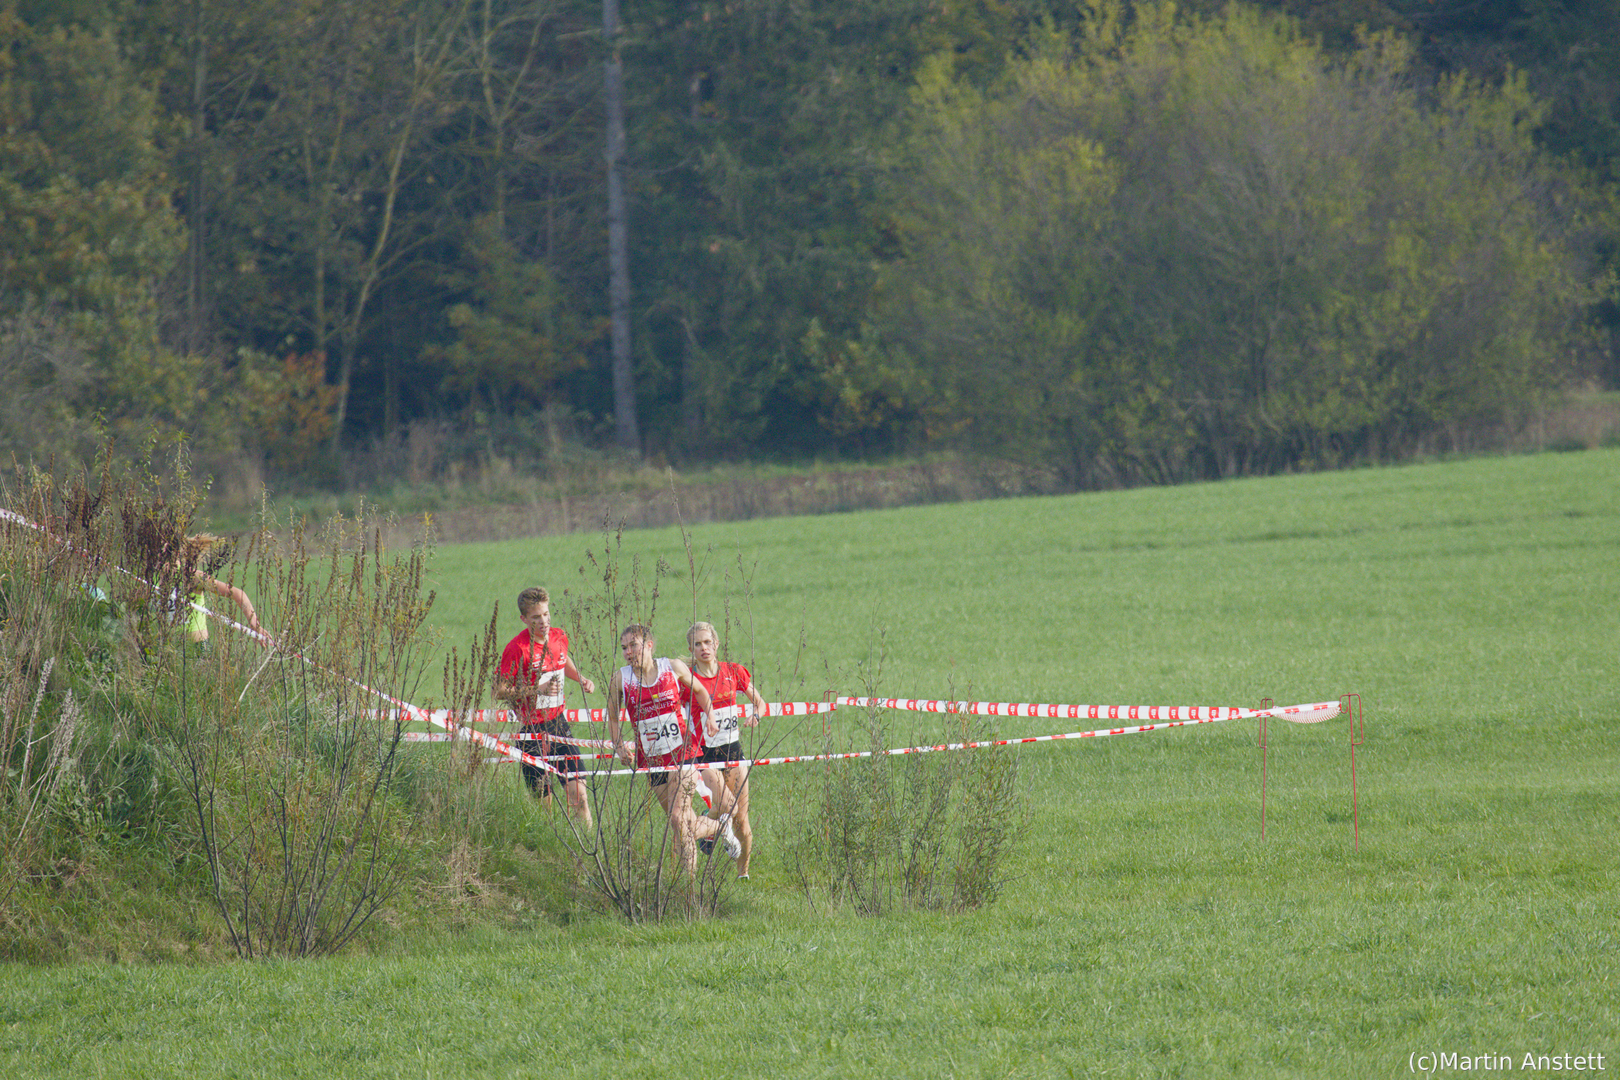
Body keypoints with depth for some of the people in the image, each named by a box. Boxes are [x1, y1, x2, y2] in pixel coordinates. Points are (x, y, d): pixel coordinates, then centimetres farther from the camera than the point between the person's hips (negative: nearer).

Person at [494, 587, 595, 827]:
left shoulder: (559, 636, 5)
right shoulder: (516, 649, -14)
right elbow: (500, 691, -13)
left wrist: (581, 679, 10)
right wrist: (537, 690, -22)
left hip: (558, 723, 5)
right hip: (532, 727, -5)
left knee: (577, 789, -4)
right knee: (543, 798, -3)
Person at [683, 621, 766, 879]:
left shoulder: (733, 672, 2)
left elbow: (759, 702, 13)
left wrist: (754, 716, -8)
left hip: (733, 749, 3)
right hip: (704, 752, -3)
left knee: (741, 819, 2)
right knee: (727, 806, -22)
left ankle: (743, 872, 19)